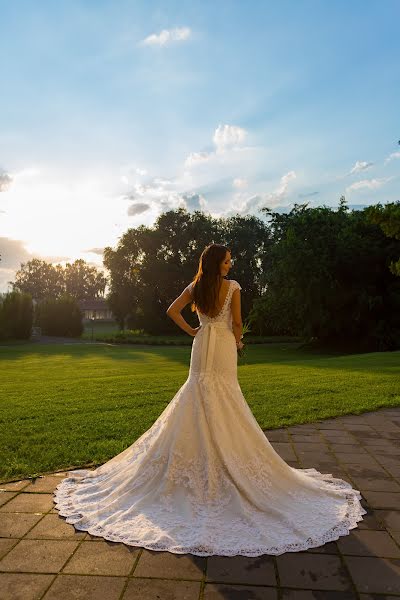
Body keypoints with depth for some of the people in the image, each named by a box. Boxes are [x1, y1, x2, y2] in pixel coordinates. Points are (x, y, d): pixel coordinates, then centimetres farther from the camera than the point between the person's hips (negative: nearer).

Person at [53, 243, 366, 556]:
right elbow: (237, 323, -8)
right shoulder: (233, 287, -8)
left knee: (199, 400, 11)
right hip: (225, 346, -3)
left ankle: (199, 460, 17)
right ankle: (227, 457, 14)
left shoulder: (195, 287, 3)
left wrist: (190, 330, 10)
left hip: (202, 346, 3)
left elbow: (172, 310, 1)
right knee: (226, 404, 6)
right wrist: (238, 342, 11)